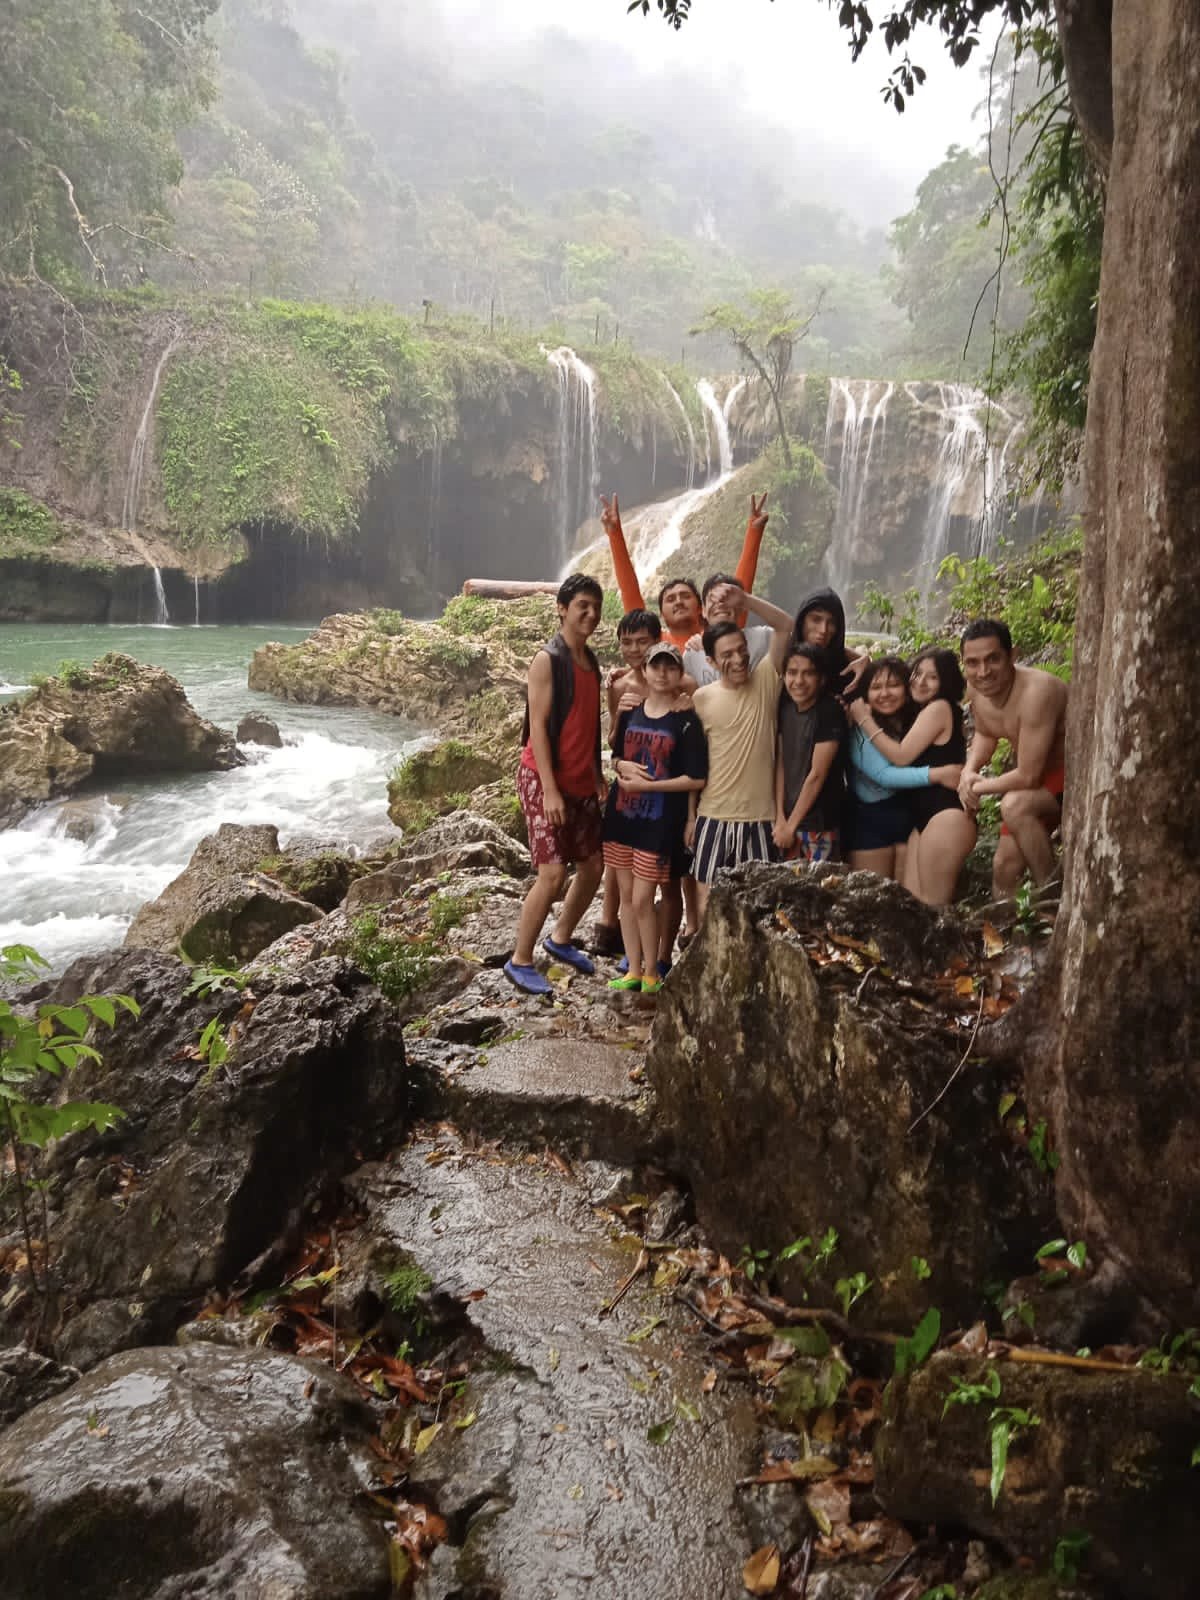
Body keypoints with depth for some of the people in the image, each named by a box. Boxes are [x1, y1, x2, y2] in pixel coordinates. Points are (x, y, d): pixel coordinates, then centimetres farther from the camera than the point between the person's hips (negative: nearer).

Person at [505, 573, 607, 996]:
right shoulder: (547, 660, -12)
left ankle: (561, 939, 32)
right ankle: (519, 962, 2)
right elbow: (538, 727, -17)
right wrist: (550, 790, -21)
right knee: (553, 873, -12)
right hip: (544, 779, -8)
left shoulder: (590, 661, 13)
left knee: (593, 864, 12)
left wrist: (598, 777, 16)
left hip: (581, 782, 8)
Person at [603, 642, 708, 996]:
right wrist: (624, 767, -7)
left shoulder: (686, 721, -9)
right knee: (626, 896, 10)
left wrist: (646, 785, -15)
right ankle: (633, 970, 22)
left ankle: (652, 974, 14)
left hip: (659, 821, -5)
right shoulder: (630, 713, 6)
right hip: (621, 814, 5)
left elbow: (696, 779, -12)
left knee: (643, 900, -4)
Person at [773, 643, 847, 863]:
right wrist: (780, 818, -2)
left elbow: (817, 774, -15)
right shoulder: (785, 707, 4)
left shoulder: (831, 712, -14)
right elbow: (780, 763, 5)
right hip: (787, 821, 6)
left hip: (819, 825, -6)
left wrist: (792, 825, -11)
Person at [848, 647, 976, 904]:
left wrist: (864, 719, -2)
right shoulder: (921, 712, 23)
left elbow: (900, 756, -11)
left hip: (947, 817, -10)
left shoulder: (940, 708, -7)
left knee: (932, 908, -10)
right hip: (924, 818, 10)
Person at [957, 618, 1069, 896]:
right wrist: (969, 770, -7)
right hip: (1040, 775, 8)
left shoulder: (1036, 691, -34)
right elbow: (985, 734, 13)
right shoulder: (975, 689, -9)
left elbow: (1027, 777, -32)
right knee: (1005, 864, 8)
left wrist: (978, 787, -16)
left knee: (1014, 806, -33)